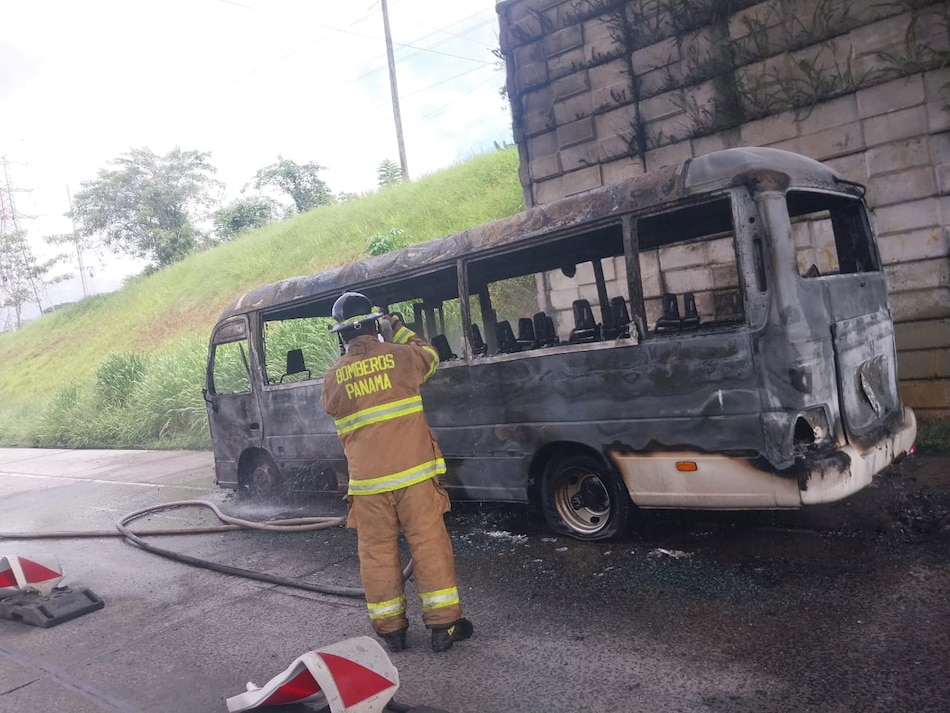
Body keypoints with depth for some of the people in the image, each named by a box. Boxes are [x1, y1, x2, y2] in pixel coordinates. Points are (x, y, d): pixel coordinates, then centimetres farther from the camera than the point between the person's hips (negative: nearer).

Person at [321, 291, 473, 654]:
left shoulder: (333, 377, 1)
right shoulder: (399, 355, -4)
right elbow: (430, 357, 18)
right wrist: (398, 328, 25)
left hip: (367, 480, 1)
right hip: (412, 472, -1)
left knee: (377, 552, 12)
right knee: (429, 544, 7)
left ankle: (389, 627, 21)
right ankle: (443, 623, 12)